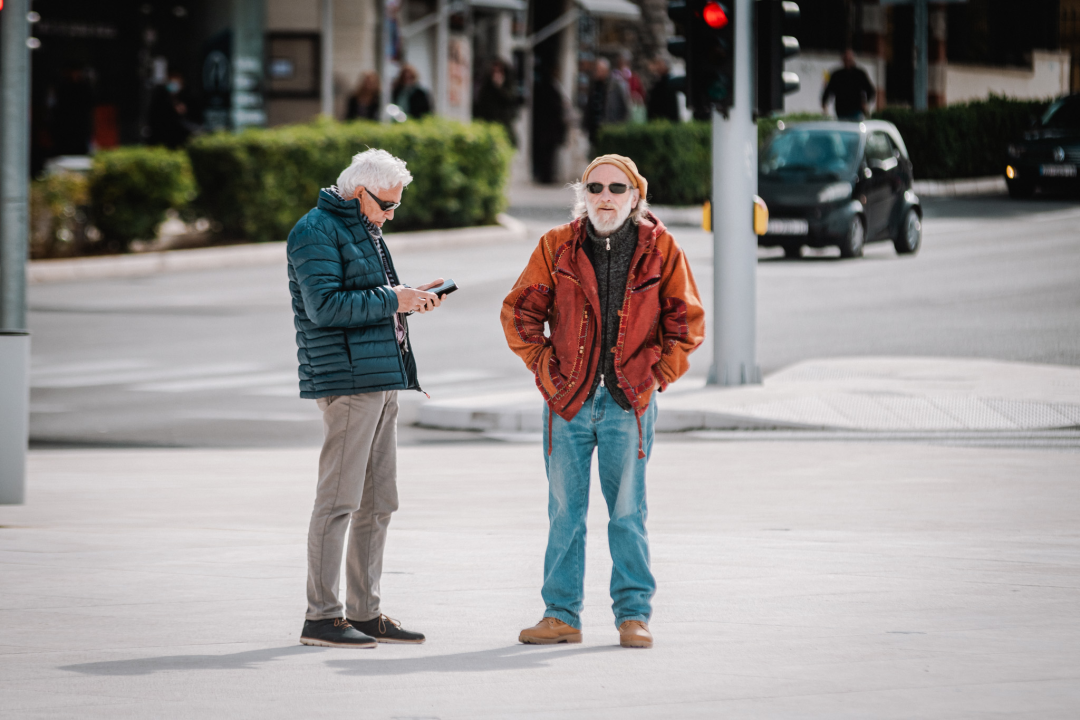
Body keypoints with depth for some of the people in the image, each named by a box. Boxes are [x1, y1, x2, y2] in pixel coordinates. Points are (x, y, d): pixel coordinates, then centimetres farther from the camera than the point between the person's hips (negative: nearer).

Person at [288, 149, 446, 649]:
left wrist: (412, 296, 12)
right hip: (346, 382, -10)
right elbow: (326, 306, -20)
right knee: (338, 500, -9)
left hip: (382, 381, 10)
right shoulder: (317, 232, -10)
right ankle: (321, 617, -6)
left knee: (378, 503, 11)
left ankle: (365, 613, 17)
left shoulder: (364, 229, 21)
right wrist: (393, 300, -16)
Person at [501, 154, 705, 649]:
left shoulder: (660, 250, 0)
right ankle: (562, 616, 11)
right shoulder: (557, 248, 2)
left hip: (628, 403, -1)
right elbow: (519, 312, 6)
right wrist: (546, 370, -1)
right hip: (568, 400, 1)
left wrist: (657, 376, -2)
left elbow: (687, 321, 5)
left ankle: (634, 615, 9)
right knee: (564, 511, 5)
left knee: (628, 512, 2)